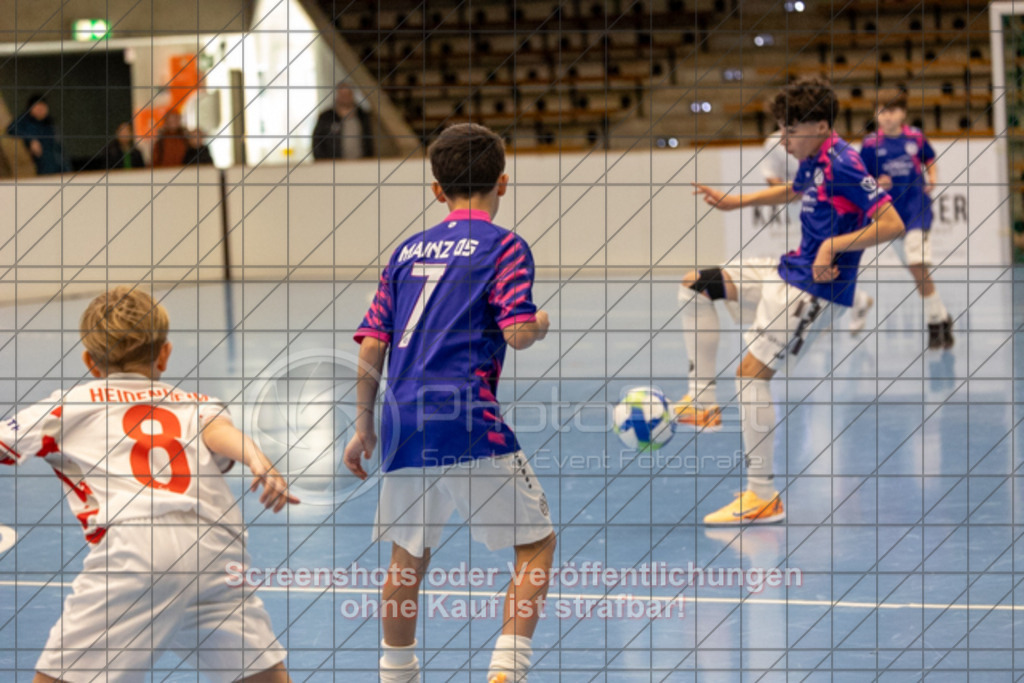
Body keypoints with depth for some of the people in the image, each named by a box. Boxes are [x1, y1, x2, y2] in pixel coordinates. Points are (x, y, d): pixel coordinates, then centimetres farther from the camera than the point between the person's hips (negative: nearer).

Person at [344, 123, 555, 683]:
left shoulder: (408, 251, 16)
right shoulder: (503, 246, 1)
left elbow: (371, 346, 13)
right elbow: (517, 333, -11)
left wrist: (364, 426, 21)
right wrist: (540, 323, 12)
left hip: (403, 425, 5)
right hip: (467, 422, -5)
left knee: (408, 558, 19)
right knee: (536, 542, 6)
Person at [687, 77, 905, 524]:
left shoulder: (842, 165, -21)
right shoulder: (812, 161, 8)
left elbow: (893, 224, -27)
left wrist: (833, 245, -31)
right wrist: (735, 202, 31)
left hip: (816, 288, -10)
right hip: (790, 272, 10)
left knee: (752, 370, -15)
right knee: (695, 284, 14)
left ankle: (763, 497, -10)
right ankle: (703, 402, 13)